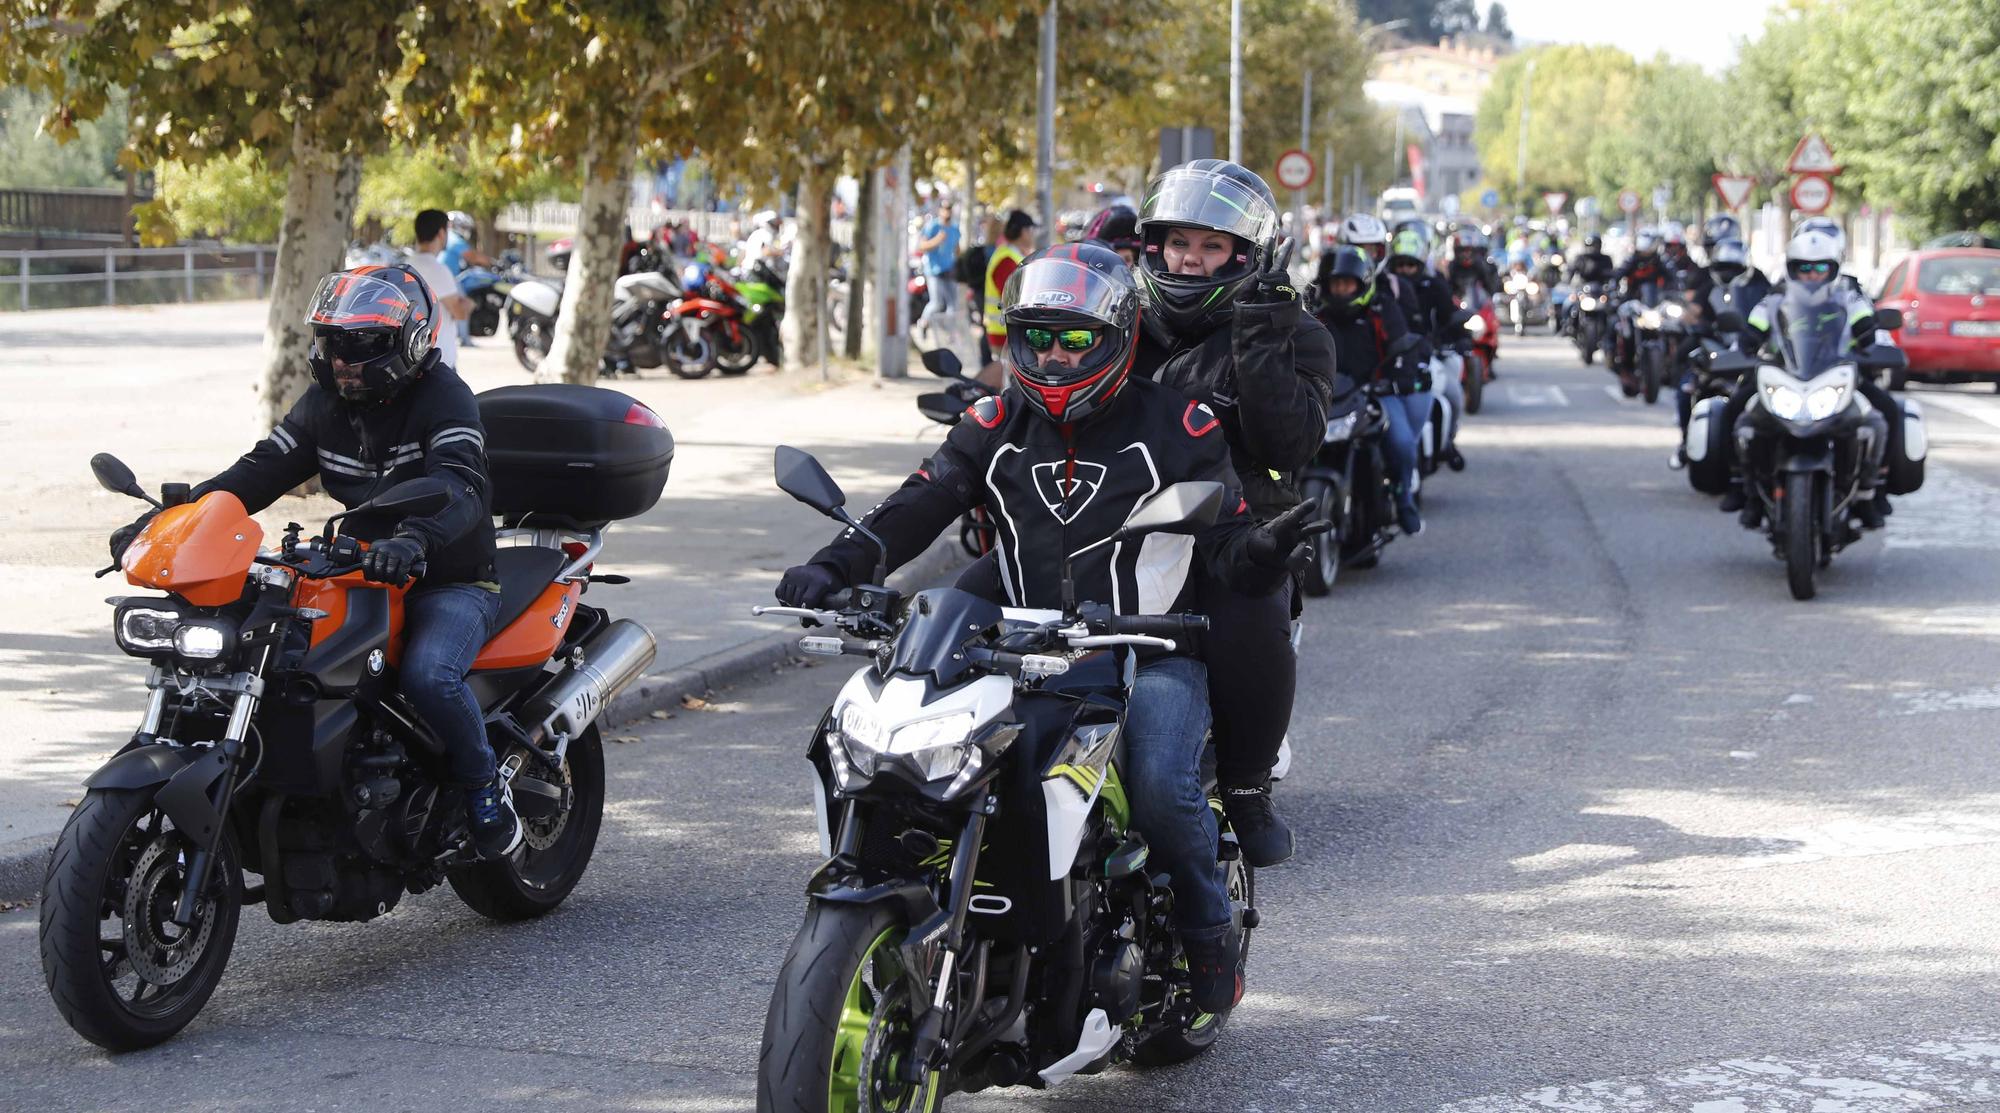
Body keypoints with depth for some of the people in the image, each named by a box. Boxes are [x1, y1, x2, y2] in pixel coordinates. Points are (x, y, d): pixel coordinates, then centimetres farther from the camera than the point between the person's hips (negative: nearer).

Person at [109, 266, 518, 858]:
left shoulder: (443, 397, -14)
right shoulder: (325, 403, 8)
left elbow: (462, 488, -31)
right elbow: (261, 471, 3)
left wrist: (414, 539, -53)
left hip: (451, 581, -6)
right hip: (363, 576, 6)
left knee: (427, 673, -34)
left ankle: (485, 791, -10)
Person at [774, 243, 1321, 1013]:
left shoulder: (1175, 427, 0)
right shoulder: (998, 425, 10)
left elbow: (1224, 538, -3)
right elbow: (918, 505, 0)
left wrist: (1258, 553, -28)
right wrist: (834, 567, -17)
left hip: (1152, 654, -4)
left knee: (1161, 789, -28)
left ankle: (1209, 929, 0)